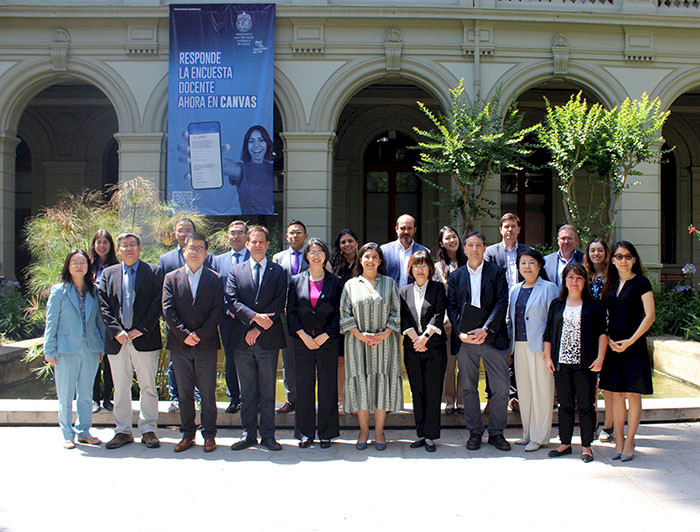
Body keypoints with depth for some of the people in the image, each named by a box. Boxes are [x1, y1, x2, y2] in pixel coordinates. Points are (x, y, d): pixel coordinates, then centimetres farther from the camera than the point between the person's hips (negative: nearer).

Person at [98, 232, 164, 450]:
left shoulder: (154, 272, 3)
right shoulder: (108, 274, 11)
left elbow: (157, 304, -4)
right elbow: (103, 306, 4)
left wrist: (141, 329, -12)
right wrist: (116, 330, -9)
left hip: (145, 340, -2)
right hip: (117, 341, 3)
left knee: (148, 387, 4)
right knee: (120, 389, 9)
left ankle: (148, 430, 14)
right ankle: (123, 431, 19)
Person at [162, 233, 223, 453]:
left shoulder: (215, 279, 5)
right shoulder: (171, 278, 8)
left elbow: (217, 310, -3)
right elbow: (167, 309, -1)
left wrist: (199, 334, -12)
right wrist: (184, 334, -12)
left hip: (206, 344, -1)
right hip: (179, 345, 2)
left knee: (208, 392, 3)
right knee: (185, 393, 9)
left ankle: (209, 434, 14)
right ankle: (187, 434, 19)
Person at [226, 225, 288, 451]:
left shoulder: (278, 272, 5)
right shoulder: (236, 271, 10)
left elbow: (279, 304, -4)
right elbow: (232, 301, -2)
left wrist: (258, 329, -11)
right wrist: (255, 317, -16)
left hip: (268, 339, -1)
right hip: (242, 339, 2)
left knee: (268, 390, 5)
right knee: (247, 390, 9)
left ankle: (268, 434, 13)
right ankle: (248, 433, 18)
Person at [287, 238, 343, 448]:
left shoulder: (336, 282, 4)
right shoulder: (296, 281, 8)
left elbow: (339, 313, 1)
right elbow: (291, 311, 5)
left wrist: (324, 336, -9)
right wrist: (303, 335, -7)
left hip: (328, 342, -1)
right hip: (302, 342, 1)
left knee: (327, 387, 2)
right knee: (304, 387, 5)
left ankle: (326, 433, 13)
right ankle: (306, 433, 15)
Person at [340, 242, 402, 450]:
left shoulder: (389, 283, 9)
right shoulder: (351, 285, 8)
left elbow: (396, 312, 5)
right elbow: (344, 314, 4)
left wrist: (385, 333, -10)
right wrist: (359, 334, -10)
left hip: (384, 342, 0)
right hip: (358, 342, 0)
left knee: (382, 384, -1)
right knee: (361, 384, 0)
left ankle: (379, 432, 9)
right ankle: (363, 431, 10)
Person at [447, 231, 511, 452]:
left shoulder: (496, 272, 5)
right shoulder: (455, 276, 11)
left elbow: (502, 303, -4)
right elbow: (451, 307, 6)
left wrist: (485, 329, -15)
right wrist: (460, 333, -10)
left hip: (492, 337, -1)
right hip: (465, 339, 2)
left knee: (501, 388, -1)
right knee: (469, 388, 7)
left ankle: (496, 432, 14)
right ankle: (475, 432, 19)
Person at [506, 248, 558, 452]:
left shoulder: (548, 288, -2)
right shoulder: (515, 289, 14)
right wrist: (508, 345, 12)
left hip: (539, 346, -6)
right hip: (519, 345, 6)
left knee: (540, 389, -1)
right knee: (523, 389, 11)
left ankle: (539, 437, 8)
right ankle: (527, 433, 22)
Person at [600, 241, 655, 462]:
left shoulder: (641, 283, -3)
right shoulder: (610, 284, 11)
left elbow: (650, 315, -9)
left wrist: (631, 340, -15)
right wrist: (608, 340, -3)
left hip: (634, 345, -4)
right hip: (613, 345, 4)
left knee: (633, 394, 0)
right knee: (616, 394, 7)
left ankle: (629, 443, 9)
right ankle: (618, 440, 15)